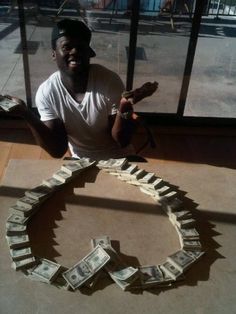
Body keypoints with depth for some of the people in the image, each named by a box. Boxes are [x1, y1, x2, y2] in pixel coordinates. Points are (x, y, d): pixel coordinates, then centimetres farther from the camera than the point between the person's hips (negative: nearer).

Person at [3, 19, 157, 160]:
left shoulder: (110, 80, -21)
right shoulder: (46, 92, -16)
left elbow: (122, 141, -18)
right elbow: (58, 150, -16)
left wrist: (124, 108, -37)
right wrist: (26, 114, -27)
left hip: (120, 158, -1)